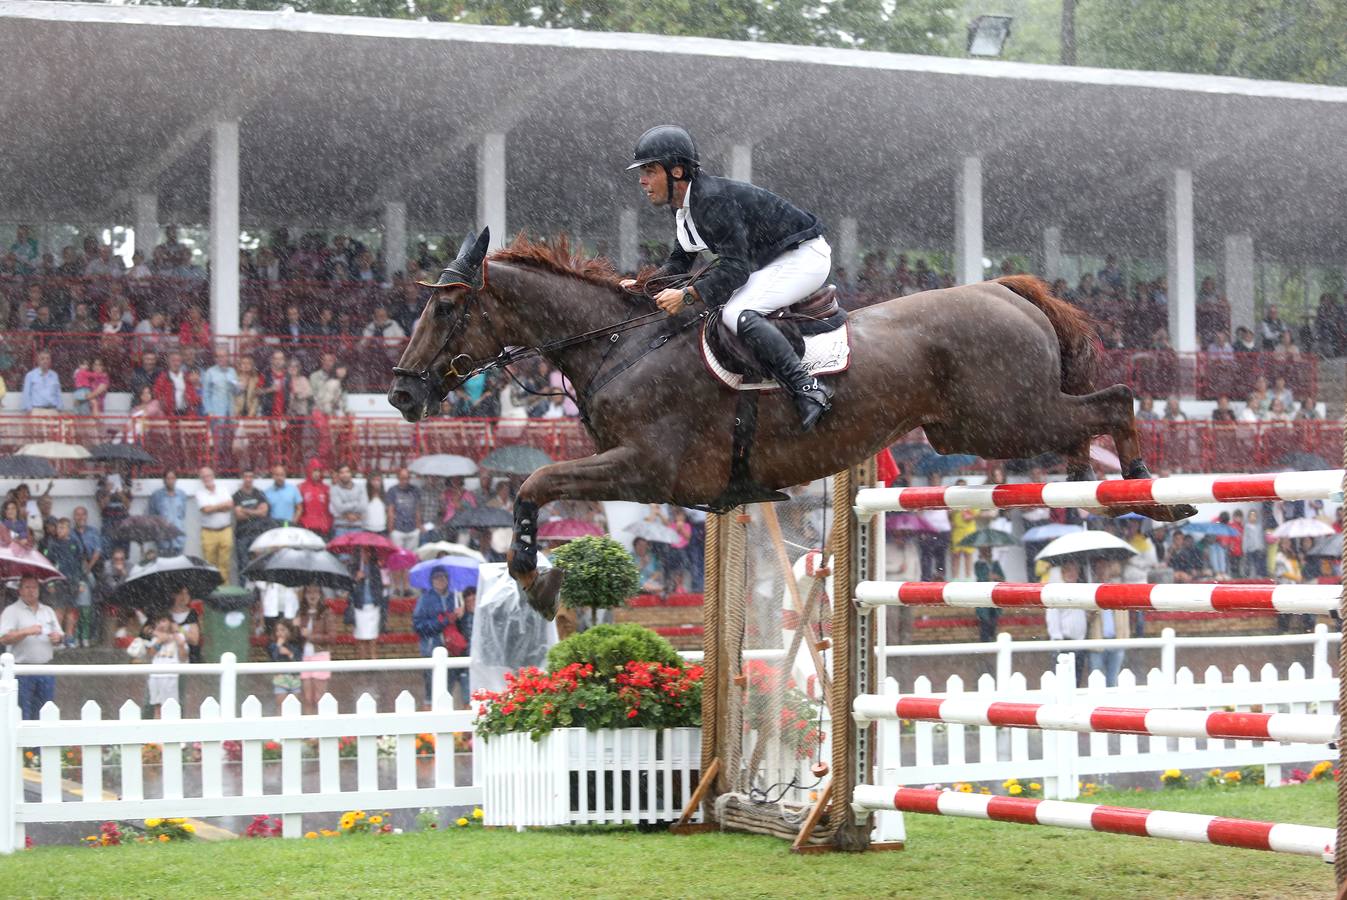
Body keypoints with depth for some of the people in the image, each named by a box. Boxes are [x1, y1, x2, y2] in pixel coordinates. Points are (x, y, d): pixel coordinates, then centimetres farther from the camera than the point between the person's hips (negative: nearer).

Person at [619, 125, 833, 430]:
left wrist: (687, 294, -30)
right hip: (773, 261, 11)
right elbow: (679, 261, 15)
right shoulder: (684, 205, 5)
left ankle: (808, 389, -29)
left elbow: (735, 268, -28)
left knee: (738, 314, -28)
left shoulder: (714, 200, -26)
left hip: (805, 256, -11)